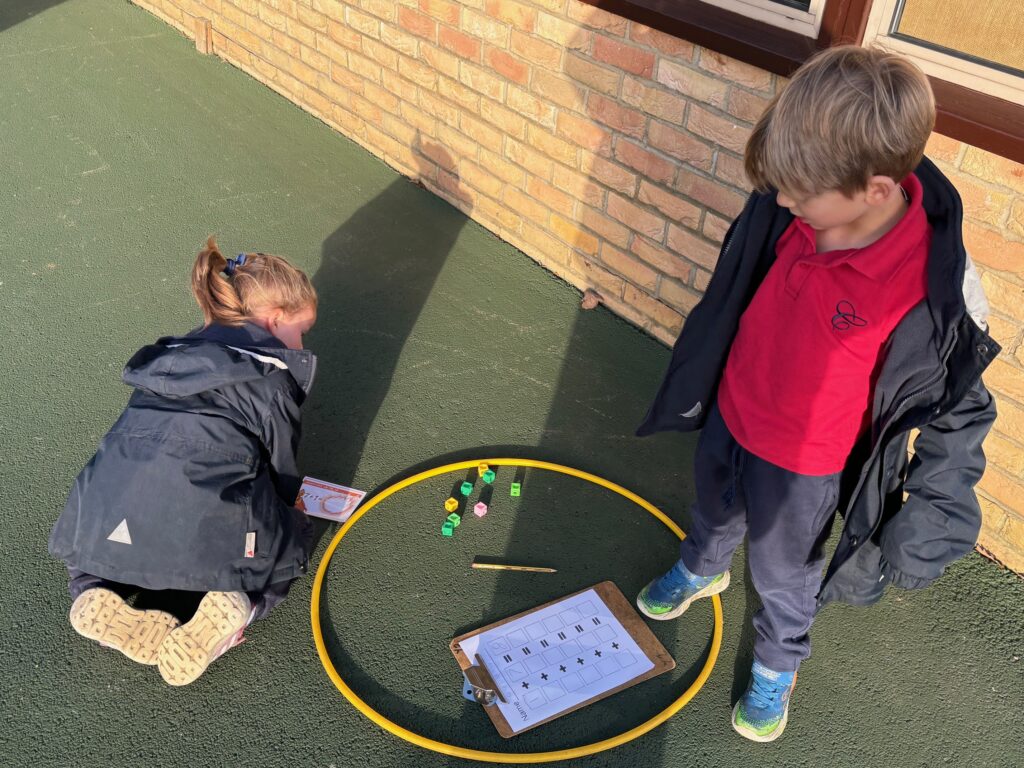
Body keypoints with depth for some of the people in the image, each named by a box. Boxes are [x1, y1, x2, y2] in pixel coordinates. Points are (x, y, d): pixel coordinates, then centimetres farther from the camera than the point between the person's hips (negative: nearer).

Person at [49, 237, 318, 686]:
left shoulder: (176, 355, 27)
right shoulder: (271, 374, 8)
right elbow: (281, 466, 12)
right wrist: (285, 511, 36)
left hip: (110, 517, 5)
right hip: (204, 524, -4)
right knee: (290, 543, 27)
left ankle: (94, 594, 6)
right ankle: (237, 603, -3)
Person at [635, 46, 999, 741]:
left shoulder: (934, 287, -34)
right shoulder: (789, 207, -22)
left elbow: (959, 409, -17)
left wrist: (932, 515, -13)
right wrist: (697, 379, 12)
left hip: (802, 466, -4)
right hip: (729, 415, 4)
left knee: (784, 575, 23)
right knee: (714, 514, 33)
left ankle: (778, 666, 55)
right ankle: (701, 571, 67)